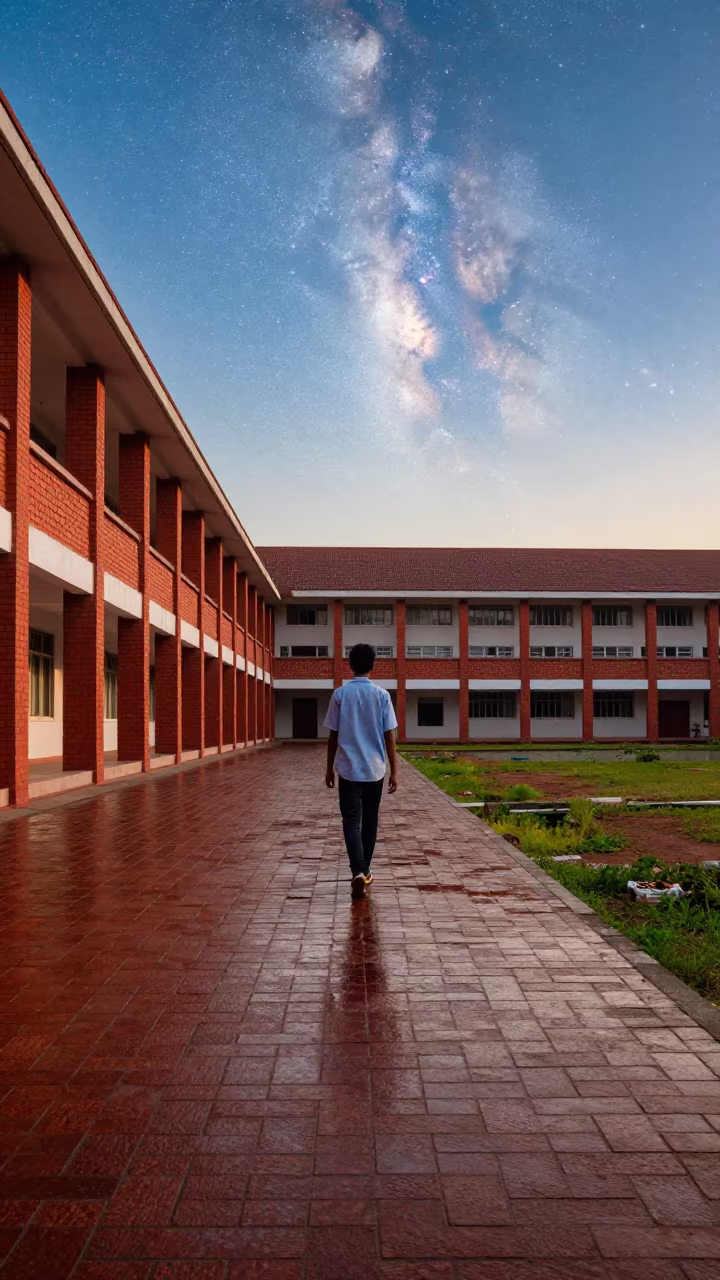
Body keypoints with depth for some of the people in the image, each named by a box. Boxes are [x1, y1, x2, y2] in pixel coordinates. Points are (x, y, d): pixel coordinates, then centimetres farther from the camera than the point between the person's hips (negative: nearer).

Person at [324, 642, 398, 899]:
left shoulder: (340, 694, -3)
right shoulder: (382, 695, -3)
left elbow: (333, 735, 0)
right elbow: (389, 735, -3)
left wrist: (329, 768, 11)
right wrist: (394, 770, 3)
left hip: (348, 769, -1)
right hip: (375, 769, 1)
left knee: (351, 821, -2)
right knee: (369, 820, 16)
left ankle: (358, 872, -19)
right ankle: (365, 870, 26)